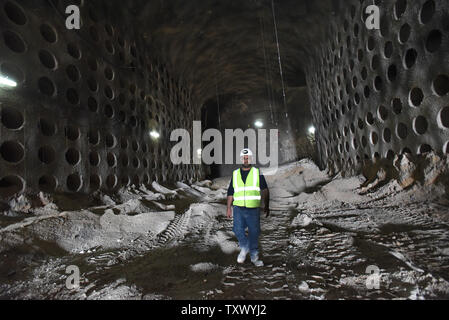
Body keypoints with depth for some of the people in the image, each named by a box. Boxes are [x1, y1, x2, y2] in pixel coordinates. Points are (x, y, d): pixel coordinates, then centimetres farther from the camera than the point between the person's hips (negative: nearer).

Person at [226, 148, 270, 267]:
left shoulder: (257, 173, 4)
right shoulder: (235, 174, 9)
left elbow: (265, 190, 4)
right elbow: (230, 193, 13)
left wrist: (267, 206, -3)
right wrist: (229, 208, 8)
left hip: (253, 209, -1)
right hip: (238, 208, 1)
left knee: (254, 233, 5)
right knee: (238, 230, -11)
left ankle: (254, 256, 25)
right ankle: (244, 248, 18)